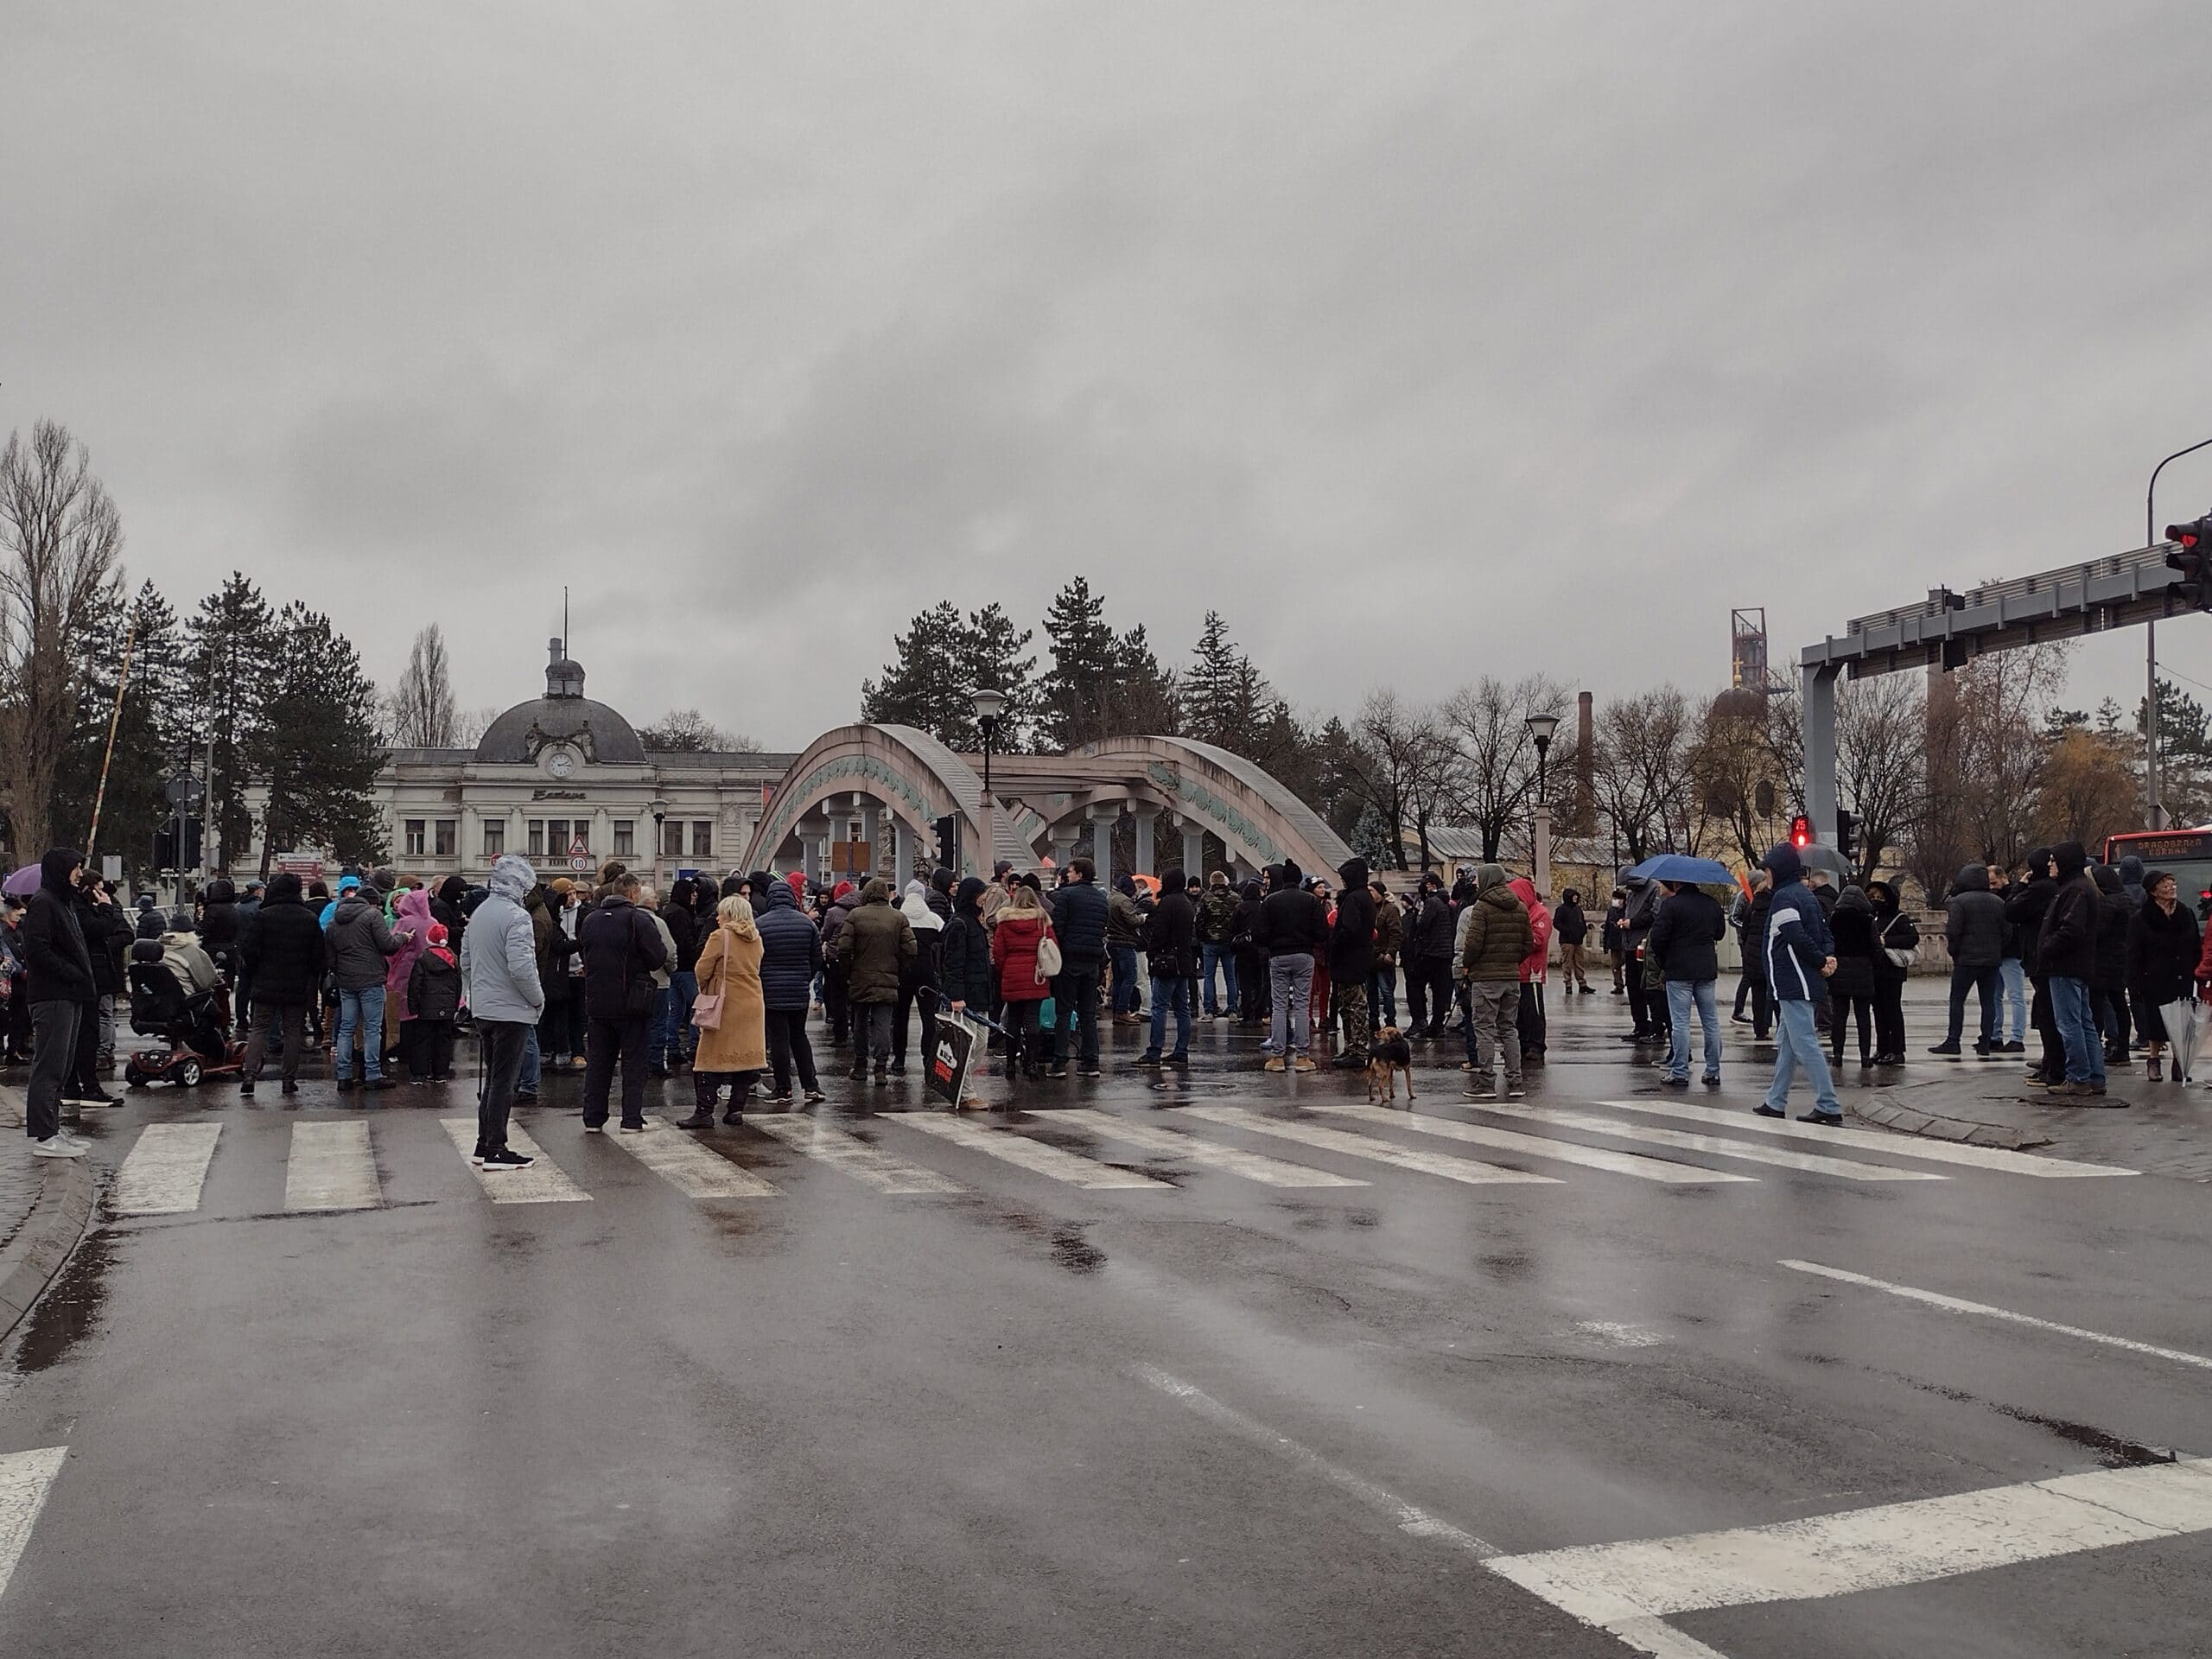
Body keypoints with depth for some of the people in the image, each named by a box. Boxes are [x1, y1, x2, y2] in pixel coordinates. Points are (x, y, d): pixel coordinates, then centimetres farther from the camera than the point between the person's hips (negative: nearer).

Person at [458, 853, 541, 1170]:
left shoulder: (479, 913, 10)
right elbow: (522, 968, -25)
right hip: (511, 1011, -8)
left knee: (492, 1078, 17)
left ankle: (484, 1145, 22)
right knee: (504, 1081, -2)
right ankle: (495, 1151, 2)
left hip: (483, 1009, 9)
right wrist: (538, 999, -11)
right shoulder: (517, 916, -18)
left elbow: (466, 960, 16)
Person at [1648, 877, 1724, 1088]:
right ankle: (1713, 1072, 13)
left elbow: (1658, 938, -15)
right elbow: (1720, 932, 18)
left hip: (1679, 970, -5)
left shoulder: (1670, 904, -13)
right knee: (1711, 1021, 10)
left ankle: (1679, 1072, -1)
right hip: (1707, 969, 5)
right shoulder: (1711, 903, 6)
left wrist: (1649, 946, 5)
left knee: (1680, 1022, -1)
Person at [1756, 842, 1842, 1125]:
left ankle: (1829, 1107, -10)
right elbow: (1825, 930, 14)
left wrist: (1821, 960, -11)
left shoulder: (1784, 897, -14)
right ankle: (1775, 1103, 22)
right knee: (1786, 1043, 15)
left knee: (1804, 1044, -9)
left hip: (1793, 984, -10)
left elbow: (1796, 937, -23)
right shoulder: (1806, 894, 17)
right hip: (1806, 982, 10)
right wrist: (1828, 956, -3)